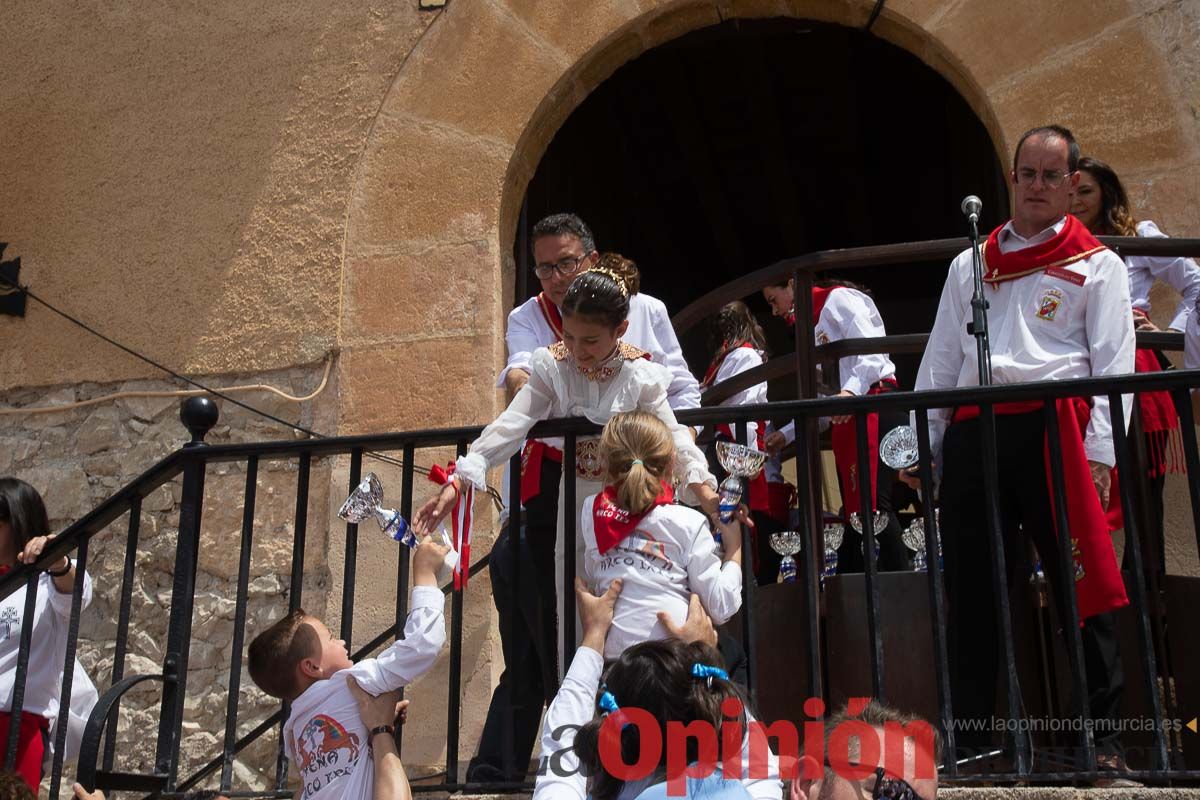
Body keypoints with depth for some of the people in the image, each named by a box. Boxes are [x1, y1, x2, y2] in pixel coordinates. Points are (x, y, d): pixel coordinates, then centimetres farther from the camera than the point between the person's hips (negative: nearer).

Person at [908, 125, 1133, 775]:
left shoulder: (1096, 264, 11)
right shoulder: (969, 265, 21)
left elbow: (1112, 365, 2)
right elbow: (940, 361, 18)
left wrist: (1099, 453, -9)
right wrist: (925, 446, 10)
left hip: (1053, 429, -3)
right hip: (973, 434, 4)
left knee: (1080, 587, 0)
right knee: (970, 591, 4)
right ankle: (969, 737, 13)